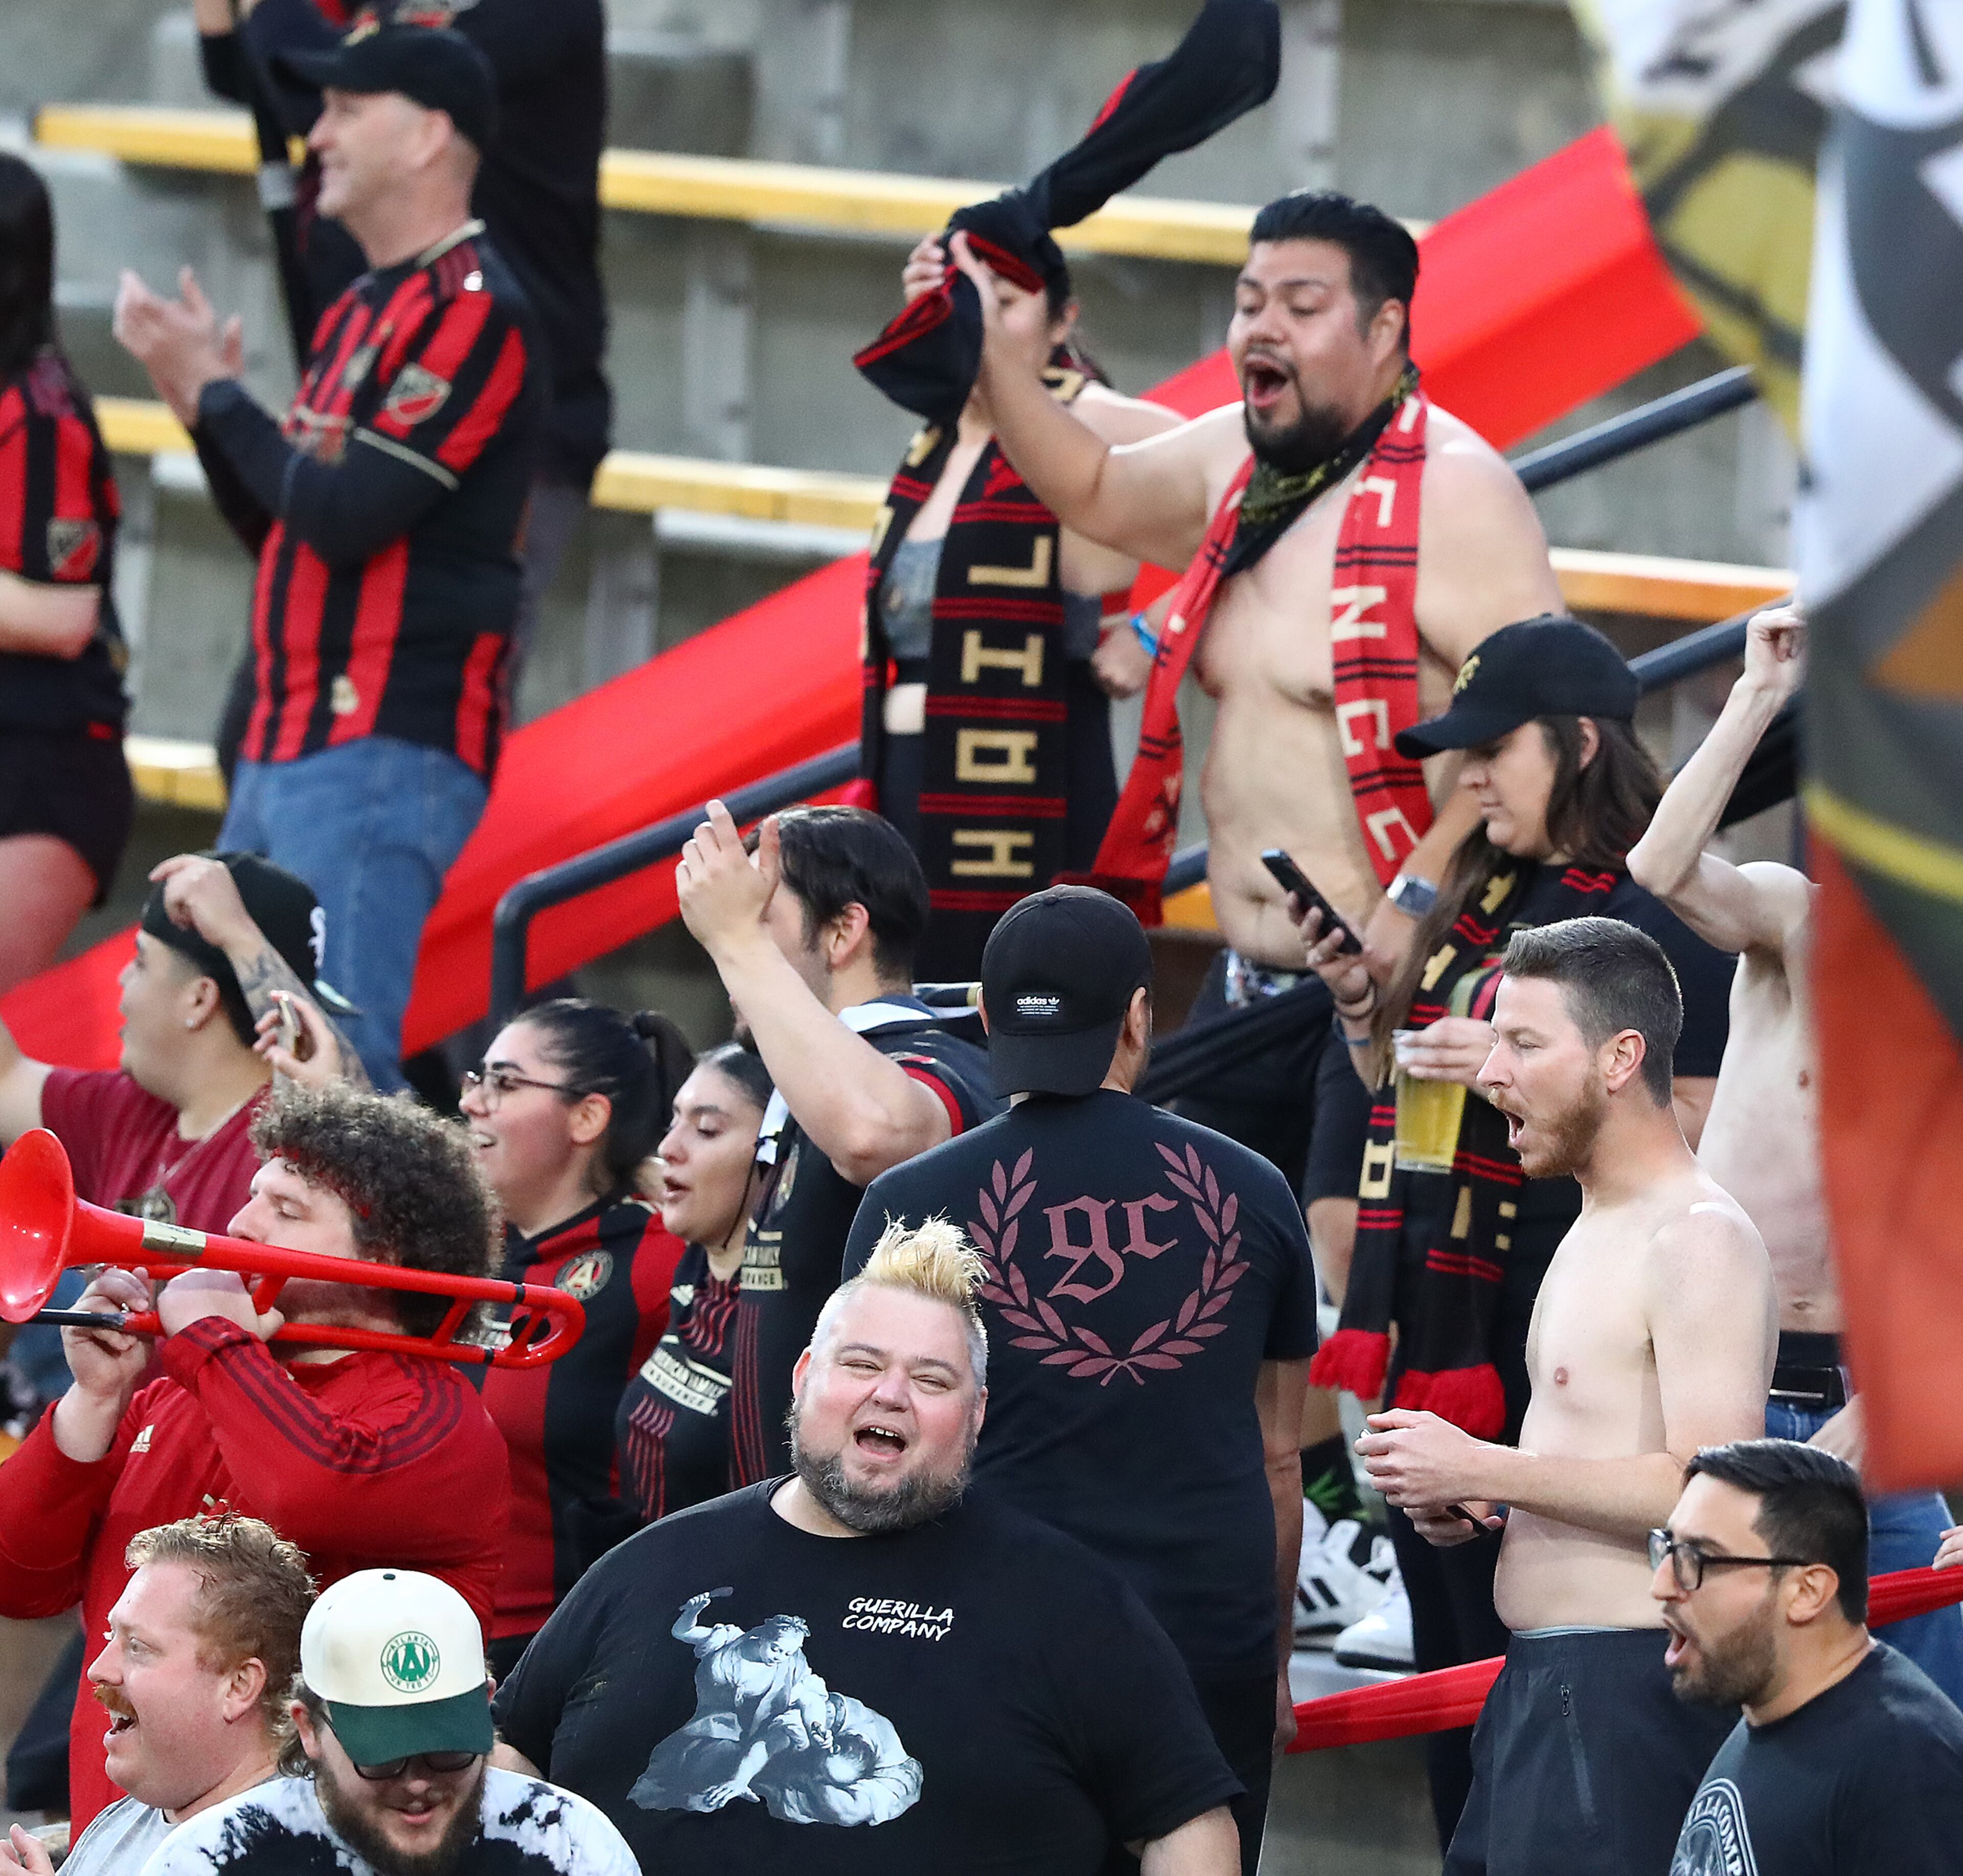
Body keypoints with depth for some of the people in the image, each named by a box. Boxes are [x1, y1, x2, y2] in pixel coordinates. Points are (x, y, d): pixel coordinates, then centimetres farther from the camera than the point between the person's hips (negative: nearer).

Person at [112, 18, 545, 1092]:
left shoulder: (472, 310, -11)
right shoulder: (361, 315, 20)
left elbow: (344, 519, -19)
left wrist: (216, 389, -5)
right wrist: (198, 405, 8)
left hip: (386, 751, -10)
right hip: (291, 748, 10)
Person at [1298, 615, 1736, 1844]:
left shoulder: (1658, 917, -10)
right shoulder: (1488, 901, 15)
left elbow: (1704, 1131, -16)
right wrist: (1360, 1007, 6)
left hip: (1551, 1338, -9)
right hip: (1441, 1319, 9)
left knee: (1522, 1648, -8)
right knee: (1447, 1654, 12)